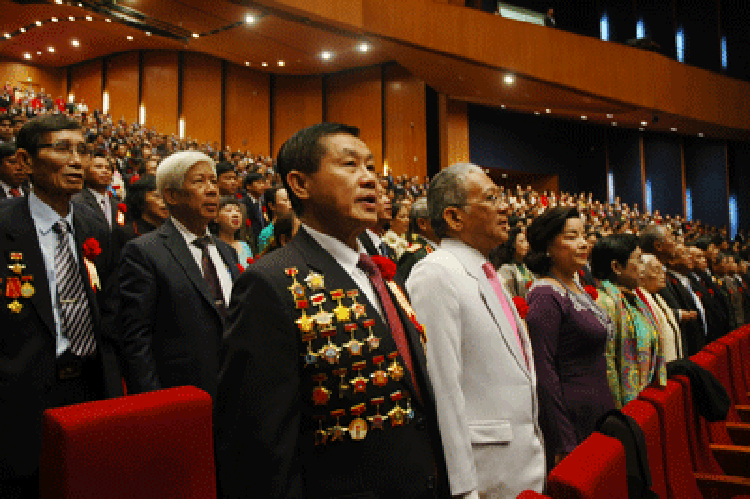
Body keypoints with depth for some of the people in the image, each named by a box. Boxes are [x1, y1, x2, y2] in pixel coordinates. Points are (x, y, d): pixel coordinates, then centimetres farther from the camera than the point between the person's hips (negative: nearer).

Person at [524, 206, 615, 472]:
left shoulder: (577, 288, 10)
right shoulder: (546, 296, -19)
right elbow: (544, 370, -21)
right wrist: (564, 444, -20)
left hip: (599, 408, 9)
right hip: (571, 413, -9)